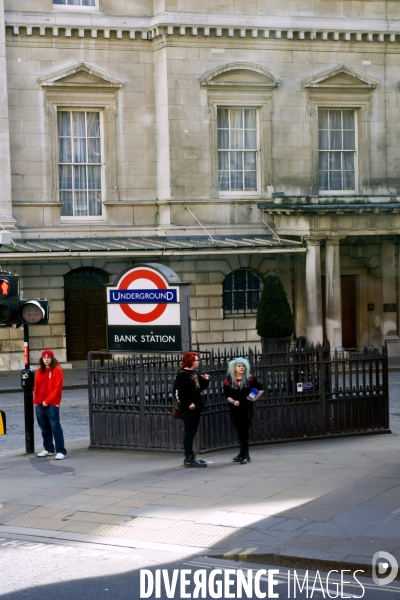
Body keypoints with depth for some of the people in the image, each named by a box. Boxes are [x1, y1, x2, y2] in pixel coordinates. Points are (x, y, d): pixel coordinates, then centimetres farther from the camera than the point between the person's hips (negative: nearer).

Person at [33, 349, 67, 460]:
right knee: (44, 428, 13)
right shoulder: (39, 371, 13)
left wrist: (47, 401, -14)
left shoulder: (57, 370, -6)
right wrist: (36, 401, 5)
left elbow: (57, 388, -11)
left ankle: (61, 451, -9)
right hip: (40, 404, 7)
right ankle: (48, 449, 24)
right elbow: (36, 387, 17)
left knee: (55, 427, -10)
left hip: (52, 404, -6)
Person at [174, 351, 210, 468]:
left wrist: (205, 380, 4)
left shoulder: (195, 373, 14)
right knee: (189, 432, -7)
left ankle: (190, 457, 20)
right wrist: (188, 403, -23)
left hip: (196, 407, 9)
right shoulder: (182, 375, -13)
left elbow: (200, 387, 23)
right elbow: (178, 392, -19)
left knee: (192, 432, 13)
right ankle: (189, 458, -6)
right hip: (189, 408, -9)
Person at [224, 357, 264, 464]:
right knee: (239, 431, 8)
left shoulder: (250, 378, -2)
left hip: (247, 408, -2)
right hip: (235, 409, 2)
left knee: (244, 431, -6)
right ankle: (243, 453, 21)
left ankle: (245, 455, -2)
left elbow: (261, 389, 7)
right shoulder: (229, 380, 0)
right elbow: (227, 395, -1)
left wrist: (255, 398, 0)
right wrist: (233, 401, -17)